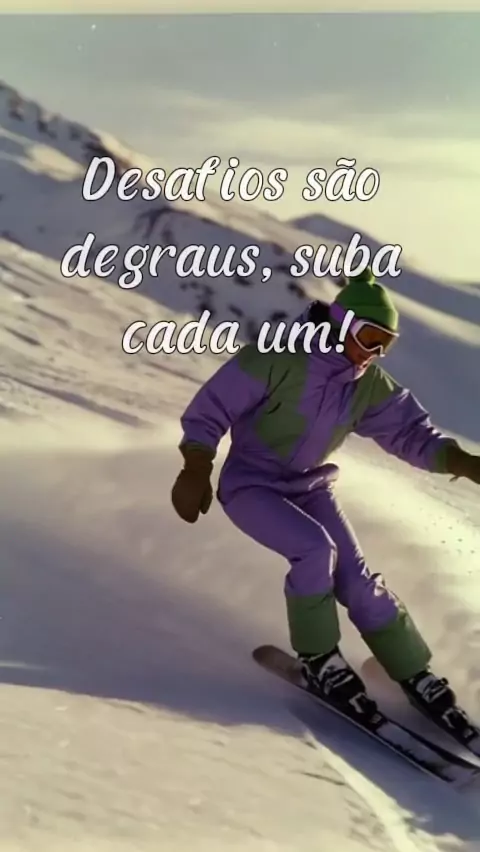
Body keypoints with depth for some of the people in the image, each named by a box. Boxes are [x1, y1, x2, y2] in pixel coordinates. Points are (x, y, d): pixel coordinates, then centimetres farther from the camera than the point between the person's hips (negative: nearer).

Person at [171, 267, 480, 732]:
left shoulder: (370, 385, -6)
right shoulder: (277, 359, -23)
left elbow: (414, 435, -7)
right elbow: (210, 408, -18)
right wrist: (195, 474, -20)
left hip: (311, 488, 5)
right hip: (250, 485, -5)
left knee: (356, 577, -8)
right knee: (316, 548, -29)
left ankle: (416, 676, 6)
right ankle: (318, 658, -9)